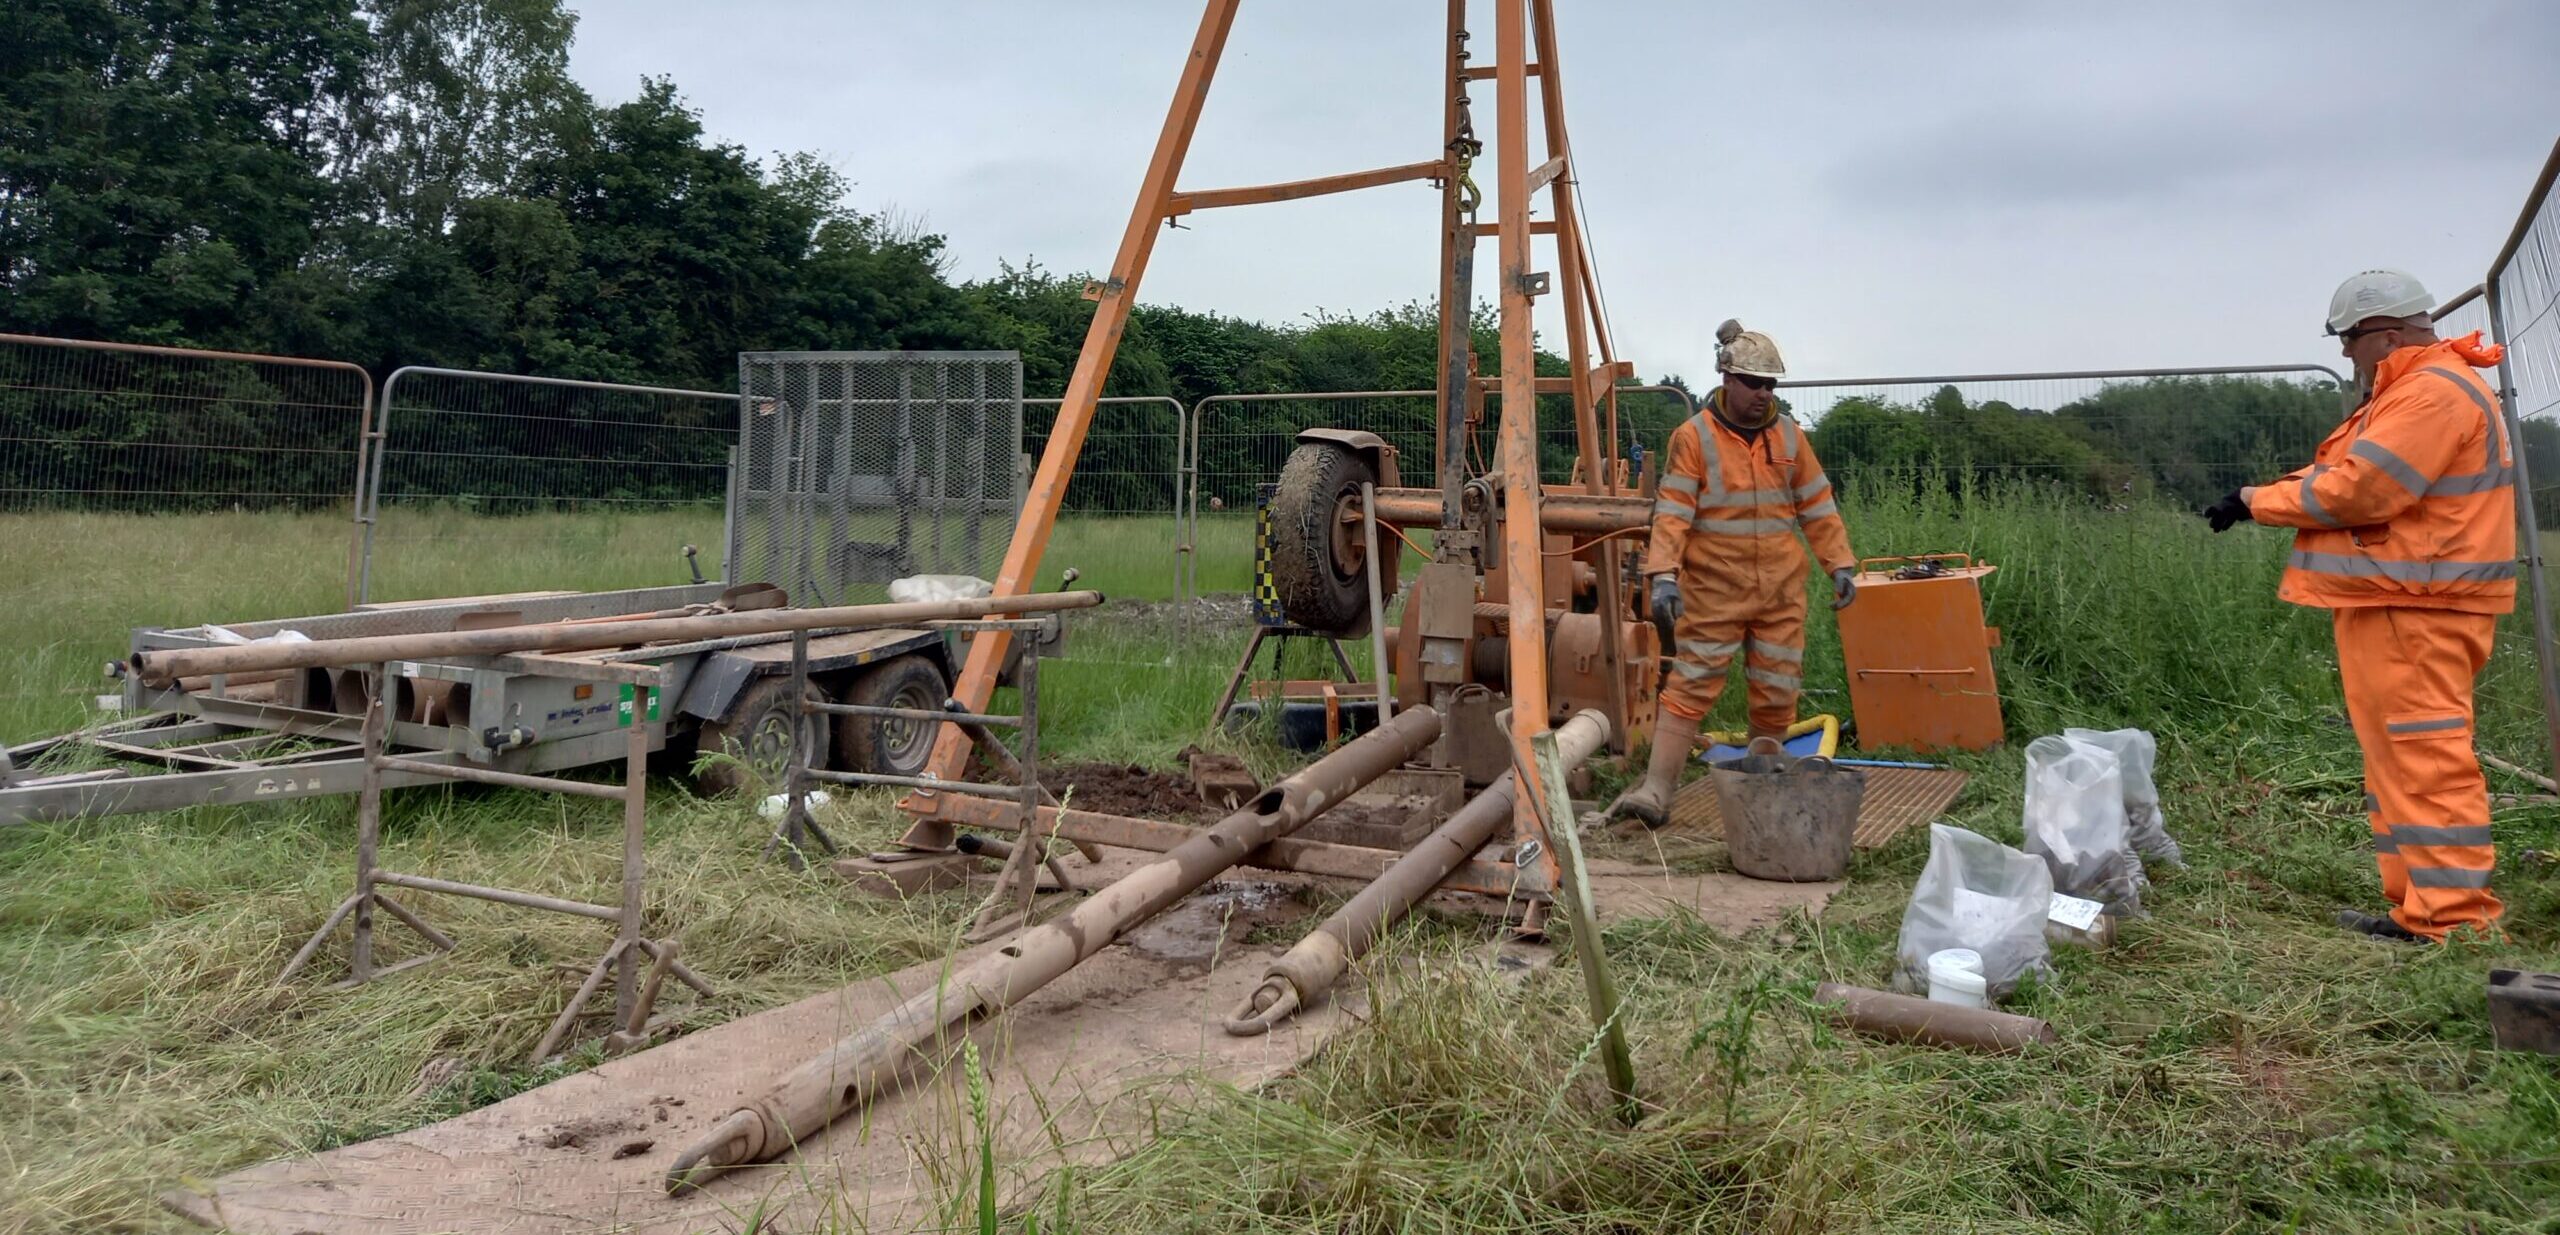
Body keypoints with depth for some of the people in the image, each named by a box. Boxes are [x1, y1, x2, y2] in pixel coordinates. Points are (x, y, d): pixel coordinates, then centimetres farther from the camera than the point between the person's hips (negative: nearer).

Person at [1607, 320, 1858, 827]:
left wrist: (1840, 564, 10)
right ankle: (1655, 791, -7)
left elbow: (1818, 506, 15)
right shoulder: (1694, 437, -4)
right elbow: (1673, 511, -9)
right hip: (1712, 592, -4)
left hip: (1782, 593, 4)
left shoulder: (1789, 437, 9)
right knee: (1689, 688, -7)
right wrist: (1663, 574, -19)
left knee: (1777, 694, 7)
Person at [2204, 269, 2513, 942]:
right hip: (2392, 606, 11)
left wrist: (2259, 501, -9)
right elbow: (2339, 470, 19)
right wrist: (2264, 493, 4)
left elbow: (2356, 490, -21)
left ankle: (2454, 917, -6)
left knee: (2426, 758, -9)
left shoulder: (2436, 392, -14)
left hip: (2414, 610, -11)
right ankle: (2417, 902, 19)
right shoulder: (2410, 391, 21)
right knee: (2396, 755, 13)